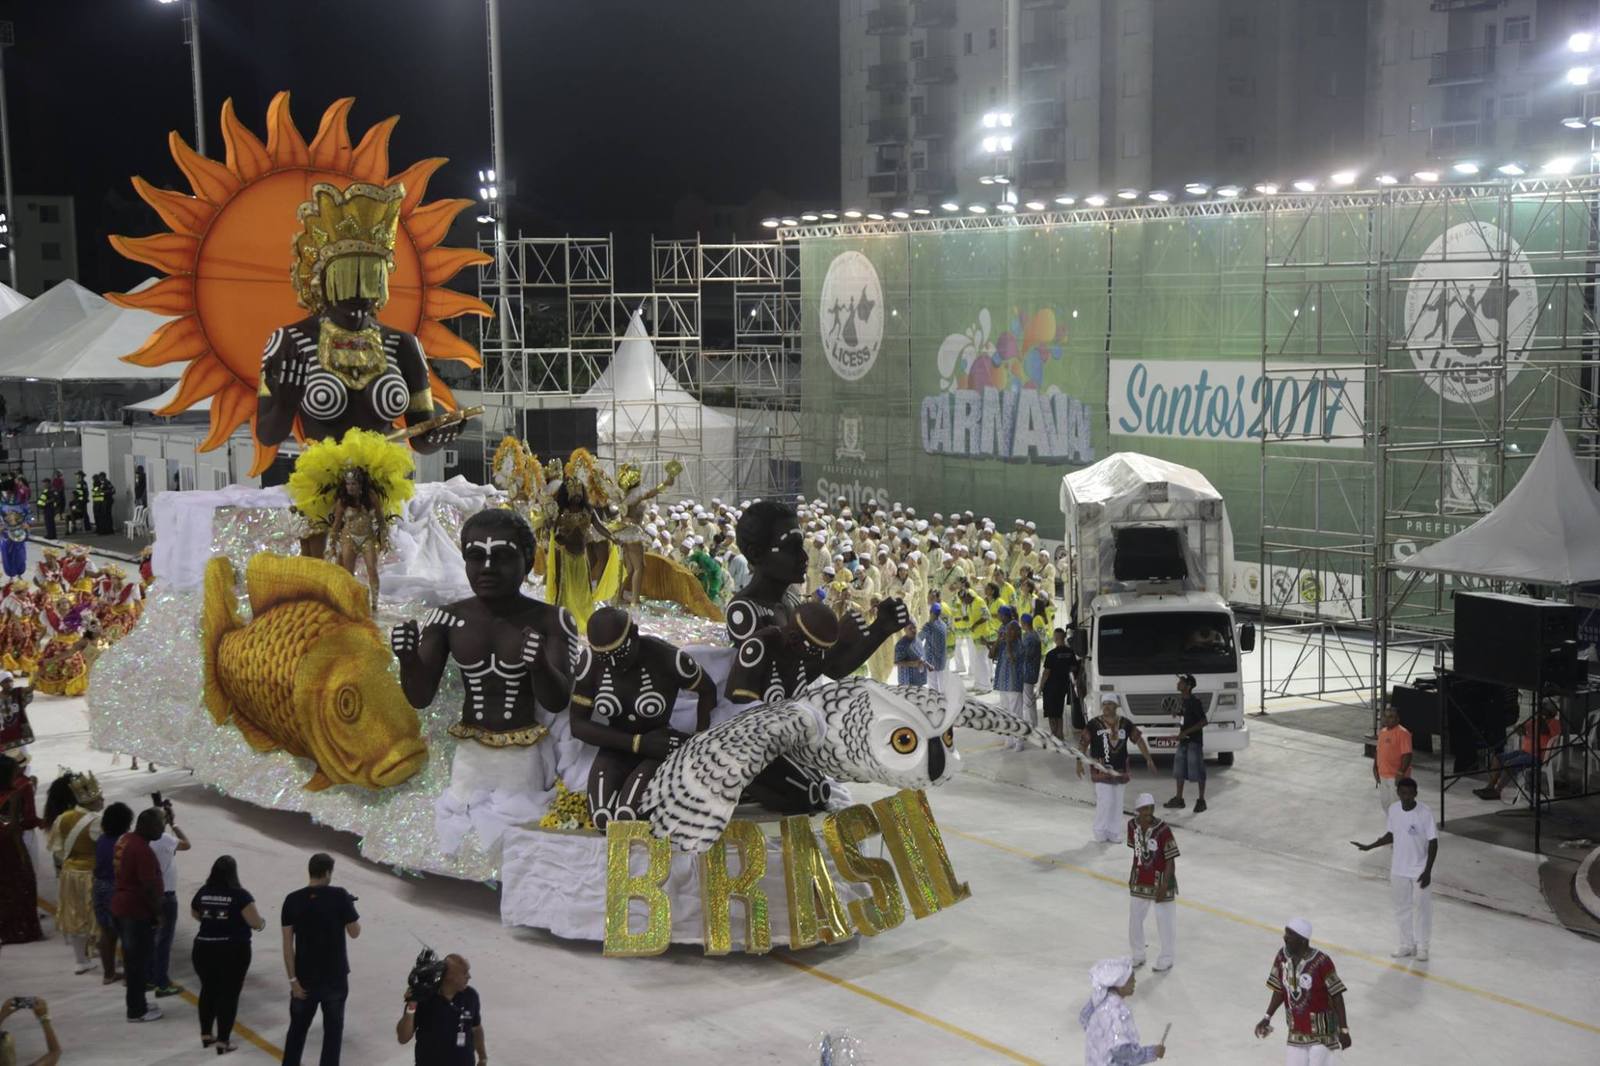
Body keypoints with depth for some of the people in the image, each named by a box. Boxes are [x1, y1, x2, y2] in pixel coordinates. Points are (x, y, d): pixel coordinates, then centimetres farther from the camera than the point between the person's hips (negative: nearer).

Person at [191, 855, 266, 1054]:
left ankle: (206, 1034, 29)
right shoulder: (240, 896, -13)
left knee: (208, 990, 20)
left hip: (204, 949, 5)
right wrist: (262, 922, 7)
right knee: (229, 994, 4)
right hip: (233, 951, -4)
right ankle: (223, 1041, 5)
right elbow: (256, 922, -15)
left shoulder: (202, 893, 2)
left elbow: (194, 914, 21)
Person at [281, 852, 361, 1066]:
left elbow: (287, 943, -6)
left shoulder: (292, 900, -4)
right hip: (335, 977, -2)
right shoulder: (339, 896, -11)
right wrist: (349, 907, 11)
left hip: (305, 977, 2)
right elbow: (354, 933, -5)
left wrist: (293, 979, -3)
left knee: (297, 1028, 18)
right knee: (333, 1030, 11)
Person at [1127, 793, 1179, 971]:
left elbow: (1171, 860, -18)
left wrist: (1163, 886, -18)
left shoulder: (1163, 830, -23)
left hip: (1160, 880, -5)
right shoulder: (1132, 825, -7)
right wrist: (1132, 874, 14)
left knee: (1165, 921, 6)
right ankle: (1138, 956, 33)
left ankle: (1167, 960, 24)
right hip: (1140, 881, 5)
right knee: (1134, 918, 14)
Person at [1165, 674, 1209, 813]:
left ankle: (1201, 800, 8)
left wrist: (1186, 732, -23)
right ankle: (1178, 799, 21)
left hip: (1194, 740, -9)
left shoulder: (1195, 702, -17)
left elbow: (1204, 721, -19)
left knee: (1197, 771, -1)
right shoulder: (1181, 699, 8)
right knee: (1179, 770, 12)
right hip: (1183, 740, 9)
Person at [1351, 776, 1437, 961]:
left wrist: (1428, 871, -18)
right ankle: (1407, 944, 29)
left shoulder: (1425, 814, -20)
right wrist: (1369, 847, 7)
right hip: (1399, 869, 5)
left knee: (1421, 908, 8)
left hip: (1420, 871, -5)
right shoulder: (1394, 810, -5)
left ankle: (1422, 946, 24)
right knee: (1402, 908, 14)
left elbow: (1433, 842, -15)